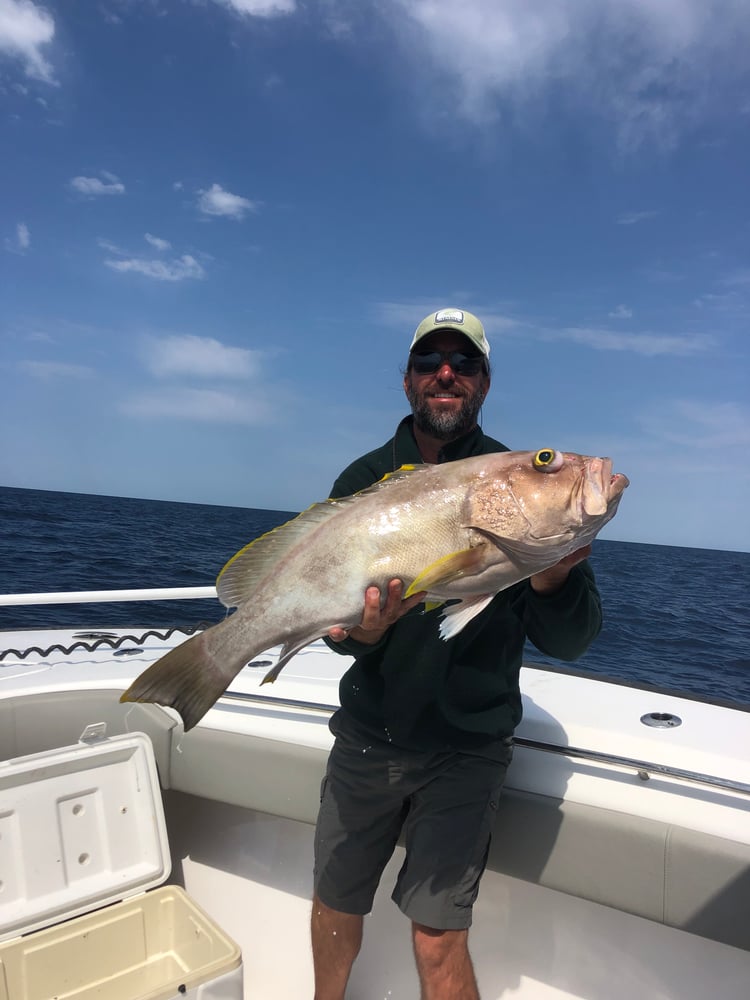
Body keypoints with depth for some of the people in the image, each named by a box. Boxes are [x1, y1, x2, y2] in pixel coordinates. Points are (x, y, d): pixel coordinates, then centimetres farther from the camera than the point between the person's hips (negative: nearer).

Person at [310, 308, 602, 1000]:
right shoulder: (365, 478, 0)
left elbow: (570, 643, -9)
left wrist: (551, 581, -29)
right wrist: (362, 632, -25)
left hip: (465, 747, -2)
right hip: (367, 734, 3)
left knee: (438, 938, 1)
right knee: (335, 909, 18)